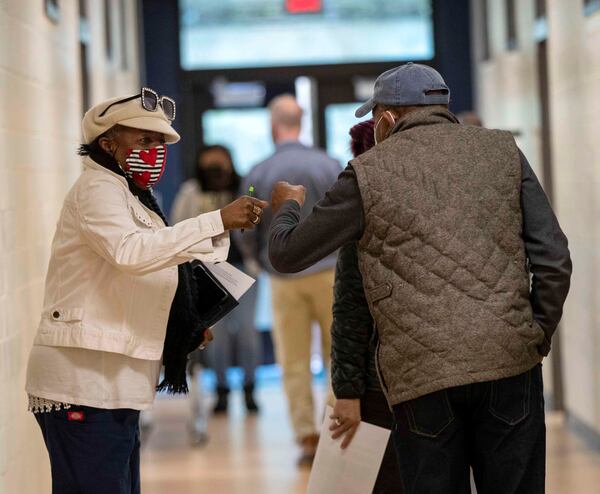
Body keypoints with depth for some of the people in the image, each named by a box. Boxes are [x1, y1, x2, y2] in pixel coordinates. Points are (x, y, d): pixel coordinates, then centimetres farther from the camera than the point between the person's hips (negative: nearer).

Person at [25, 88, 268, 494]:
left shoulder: (134, 198, 23)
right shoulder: (98, 187, -7)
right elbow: (130, 250, -27)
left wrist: (188, 330, 8)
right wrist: (219, 221, -28)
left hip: (111, 384, 10)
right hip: (83, 382, -10)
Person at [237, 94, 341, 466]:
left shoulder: (258, 174, -2)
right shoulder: (329, 166, -3)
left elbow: (248, 236, 2)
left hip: (285, 279, 0)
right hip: (329, 273, 0)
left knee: (295, 363, 6)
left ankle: (308, 437, 4)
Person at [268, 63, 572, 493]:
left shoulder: (367, 173, 3)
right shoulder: (502, 150, 8)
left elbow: (285, 255, 12)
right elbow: (553, 258, 2)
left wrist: (288, 206, 33)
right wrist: (537, 339, 14)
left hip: (422, 373, -1)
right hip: (511, 360, 2)